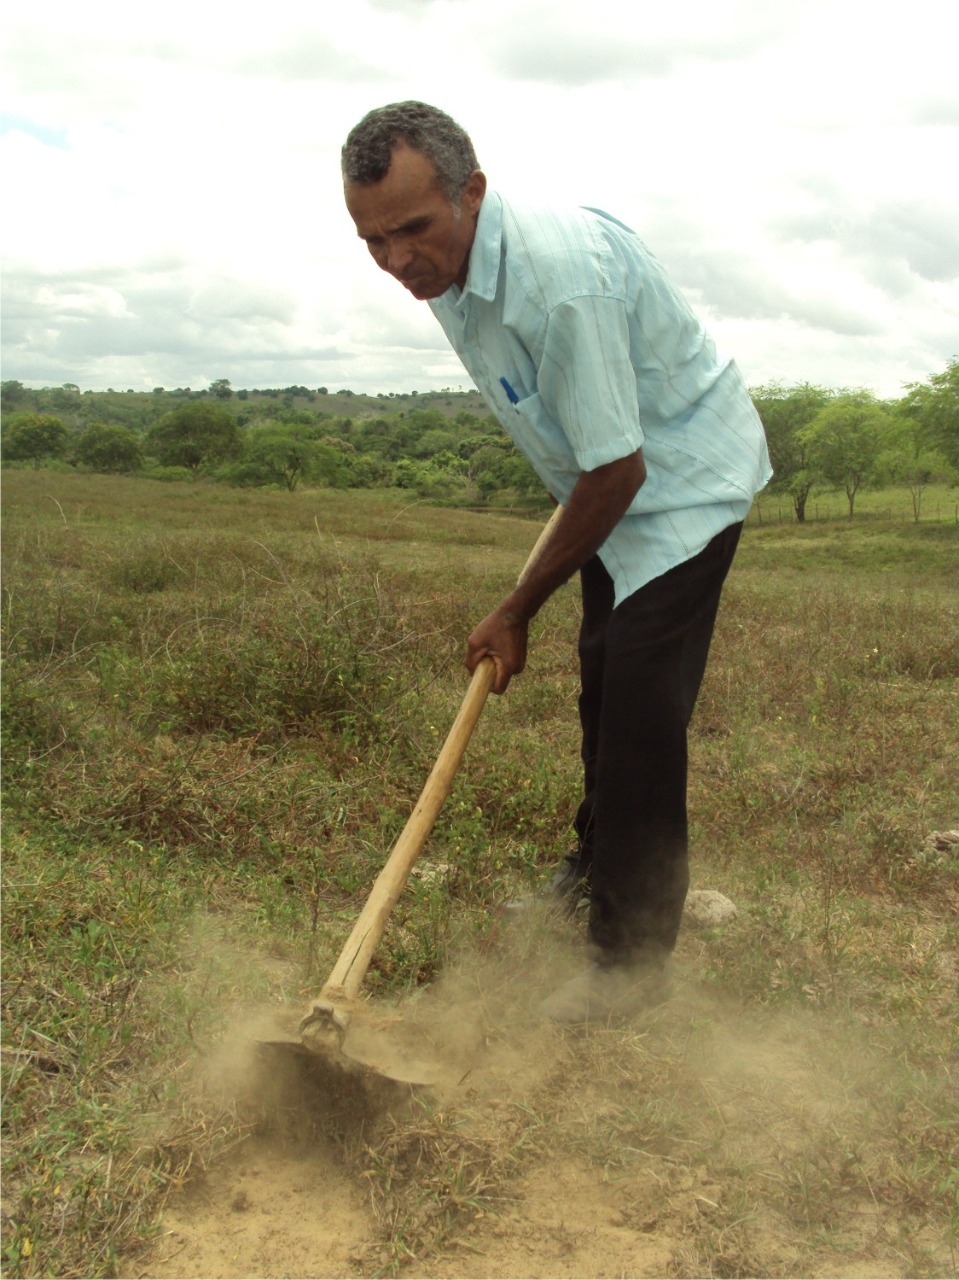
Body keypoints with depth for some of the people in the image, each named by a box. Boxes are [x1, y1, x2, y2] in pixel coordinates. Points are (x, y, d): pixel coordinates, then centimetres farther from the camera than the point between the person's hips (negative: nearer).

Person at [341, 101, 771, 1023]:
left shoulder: (562, 274, -34)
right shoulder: (445, 267, -5)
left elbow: (618, 472, -30)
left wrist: (518, 612, -20)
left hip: (685, 478, -9)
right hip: (615, 479, 9)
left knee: (640, 706, -14)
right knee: (601, 680, 17)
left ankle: (631, 955, -3)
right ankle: (594, 869, 36)